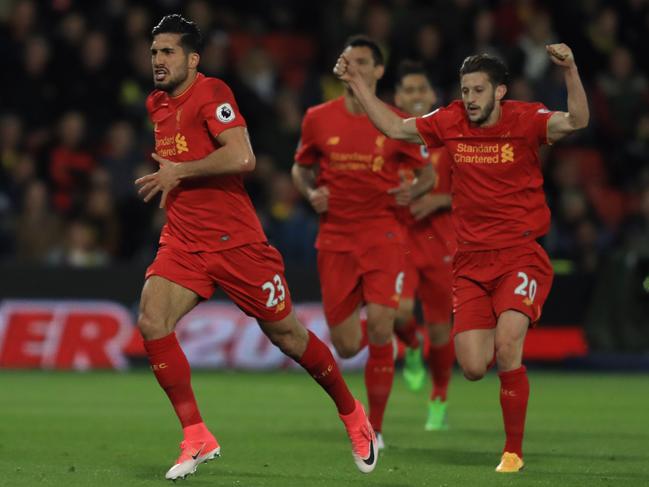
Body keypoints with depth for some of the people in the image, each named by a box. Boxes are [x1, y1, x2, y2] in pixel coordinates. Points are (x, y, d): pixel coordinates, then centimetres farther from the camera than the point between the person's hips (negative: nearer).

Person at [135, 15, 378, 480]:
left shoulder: (211, 93, -13)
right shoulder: (157, 105, 11)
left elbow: (242, 157, -27)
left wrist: (179, 172, -20)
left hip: (237, 242, -6)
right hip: (183, 242, 6)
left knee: (287, 334, 5)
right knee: (151, 321, -17)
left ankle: (353, 415, 29)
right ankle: (197, 438, -10)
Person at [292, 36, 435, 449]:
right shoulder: (318, 119, 2)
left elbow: (428, 172, 11)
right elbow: (301, 167, 16)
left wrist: (413, 191, -11)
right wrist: (311, 191, -6)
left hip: (382, 235, -1)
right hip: (335, 238, 2)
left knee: (380, 330, -16)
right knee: (346, 347, 0)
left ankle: (375, 426, 0)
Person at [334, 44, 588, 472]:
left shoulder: (525, 120, -8)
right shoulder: (451, 123, 4)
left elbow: (576, 122, -26)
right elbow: (395, 128, 14)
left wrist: (570, 70, -40)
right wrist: (357, 84, 10)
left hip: (521, 254, -4)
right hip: (471, 260, 4)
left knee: (507, 347, -23)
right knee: (473, 369, -5)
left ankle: (514, 452, -8)